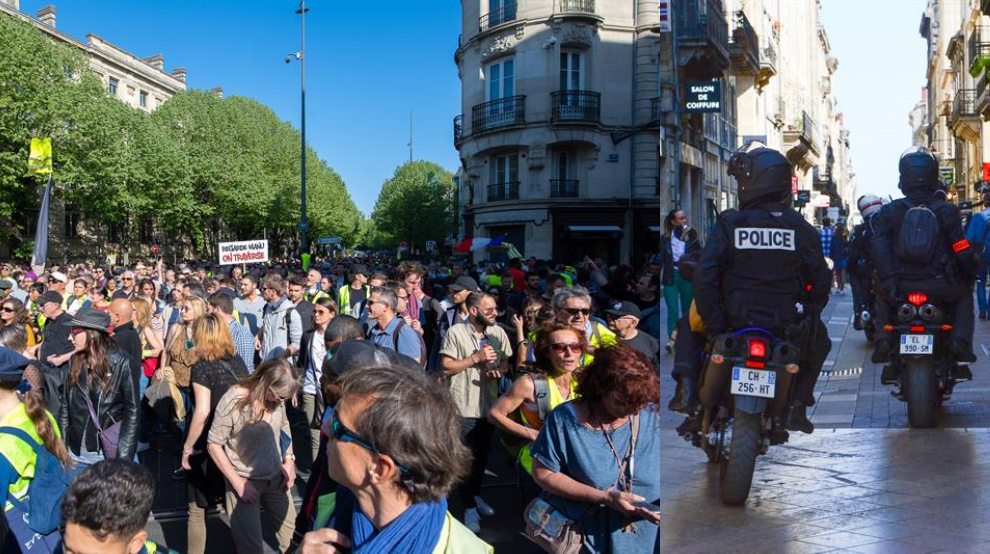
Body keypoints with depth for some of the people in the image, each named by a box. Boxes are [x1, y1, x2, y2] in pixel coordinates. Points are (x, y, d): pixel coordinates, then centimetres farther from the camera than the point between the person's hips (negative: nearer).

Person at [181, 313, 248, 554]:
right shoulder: (237, 361, 0)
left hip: (207, 446, -6)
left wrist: (187, 447, -13)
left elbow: (202, 412, -23)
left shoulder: (202, 367, -17)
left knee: (197, 509, 8)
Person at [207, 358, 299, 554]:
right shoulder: (233, 402, -23)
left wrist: (289, 460, 1)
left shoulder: (277, 397, -10)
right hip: (244, 480, -4)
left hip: (276, 477, 5)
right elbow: (213, 444, -15)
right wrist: (238, 483, -15)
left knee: (290, 532, 18)